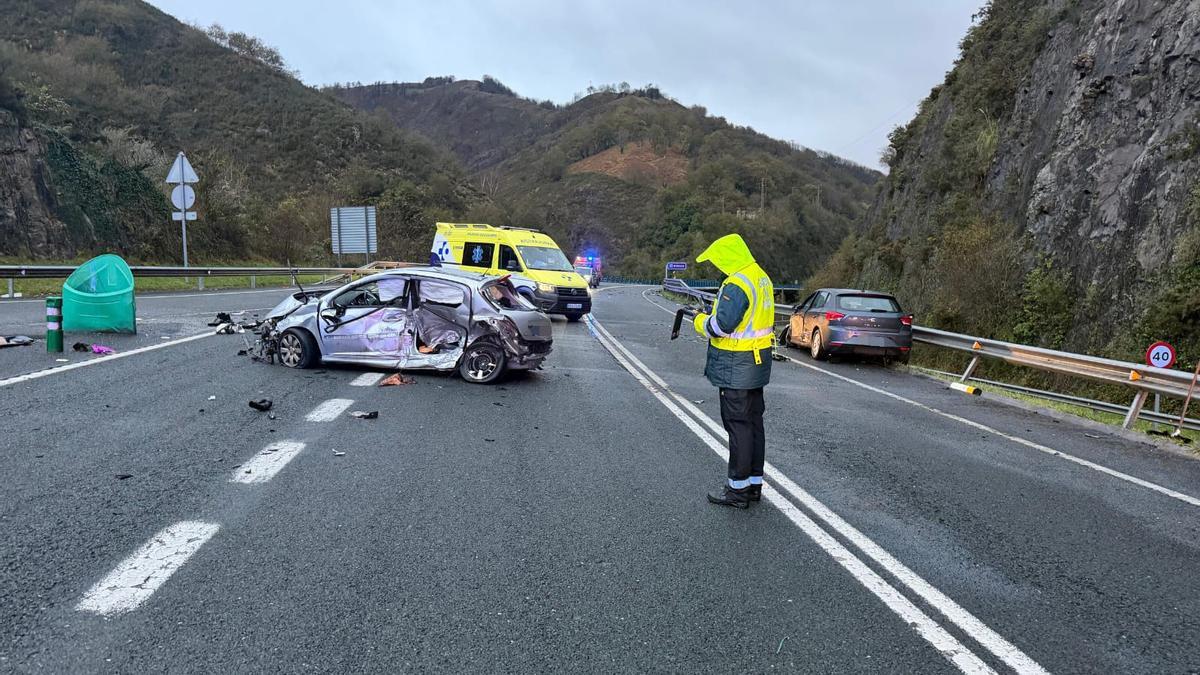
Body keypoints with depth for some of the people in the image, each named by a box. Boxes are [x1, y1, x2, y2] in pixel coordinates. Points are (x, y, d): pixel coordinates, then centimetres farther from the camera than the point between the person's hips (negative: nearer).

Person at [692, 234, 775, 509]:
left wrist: (701, 322, -5)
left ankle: (738, 488, 6)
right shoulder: (762, 278, 11)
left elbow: (722, 325, -25)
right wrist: (711, 317, 11)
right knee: (754, 422, 15)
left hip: (737, 367, -10)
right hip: (757, 364, 10)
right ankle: (754, 482, 25)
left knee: (738, 426, -2)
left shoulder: (736, 284, -20)